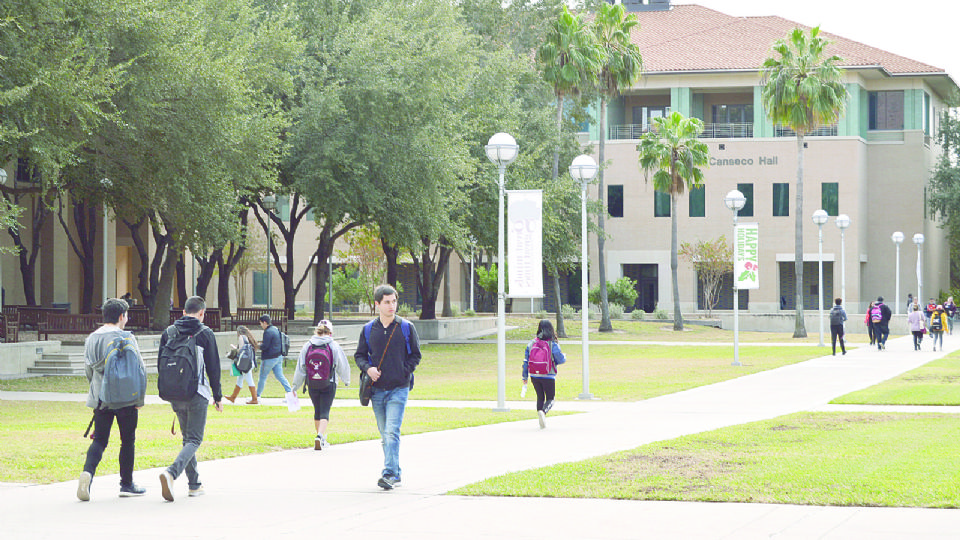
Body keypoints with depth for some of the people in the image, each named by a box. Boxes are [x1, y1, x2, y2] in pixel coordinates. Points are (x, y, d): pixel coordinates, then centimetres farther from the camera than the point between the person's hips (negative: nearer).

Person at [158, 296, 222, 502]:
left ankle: (194, 484, 19)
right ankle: (172, 473, -27)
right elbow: (213, 367, -3)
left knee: (187, 437, 18)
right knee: (194, 440, -2)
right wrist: (218, 396, 5)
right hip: (197, 395, -4)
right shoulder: (205, 334, -4)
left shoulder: (168, 333, 7)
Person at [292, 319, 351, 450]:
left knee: (317, 411, 16)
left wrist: (295, 386, 9)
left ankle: (321, 438, 26)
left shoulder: (307, 346, 0)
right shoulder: (334, 346, -6)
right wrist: (346, 380, 19)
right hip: (329, 385, -3)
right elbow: (343, 366, 0)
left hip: (312, 385, 3)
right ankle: (320, 436, -22)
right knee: (325, 411, -2)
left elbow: (300, 368, 3)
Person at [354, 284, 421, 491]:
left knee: (392, 432, -17)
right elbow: (359, 355, 12)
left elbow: (415, 355, 7)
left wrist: (404, 372, -7)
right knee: (385, 435, 9)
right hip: (377, 389, 3)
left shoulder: (406, 328, 1)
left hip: (399, 389, -3)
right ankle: (396, 474, 20)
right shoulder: (368, 329, 6)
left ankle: (390, 474, -22)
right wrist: (368, 368, -8)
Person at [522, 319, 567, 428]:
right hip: (548, 377, -3)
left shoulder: (531, 343, 0)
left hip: (534, 376, 3)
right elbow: (561, 359, -9)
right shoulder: (553, 344, -11)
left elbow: (526, 361, 3)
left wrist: (525, 376, 11)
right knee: (550, 399, 8)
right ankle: (543, 412, -22)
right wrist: (564, 357, 15)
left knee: (540, 397, 19)